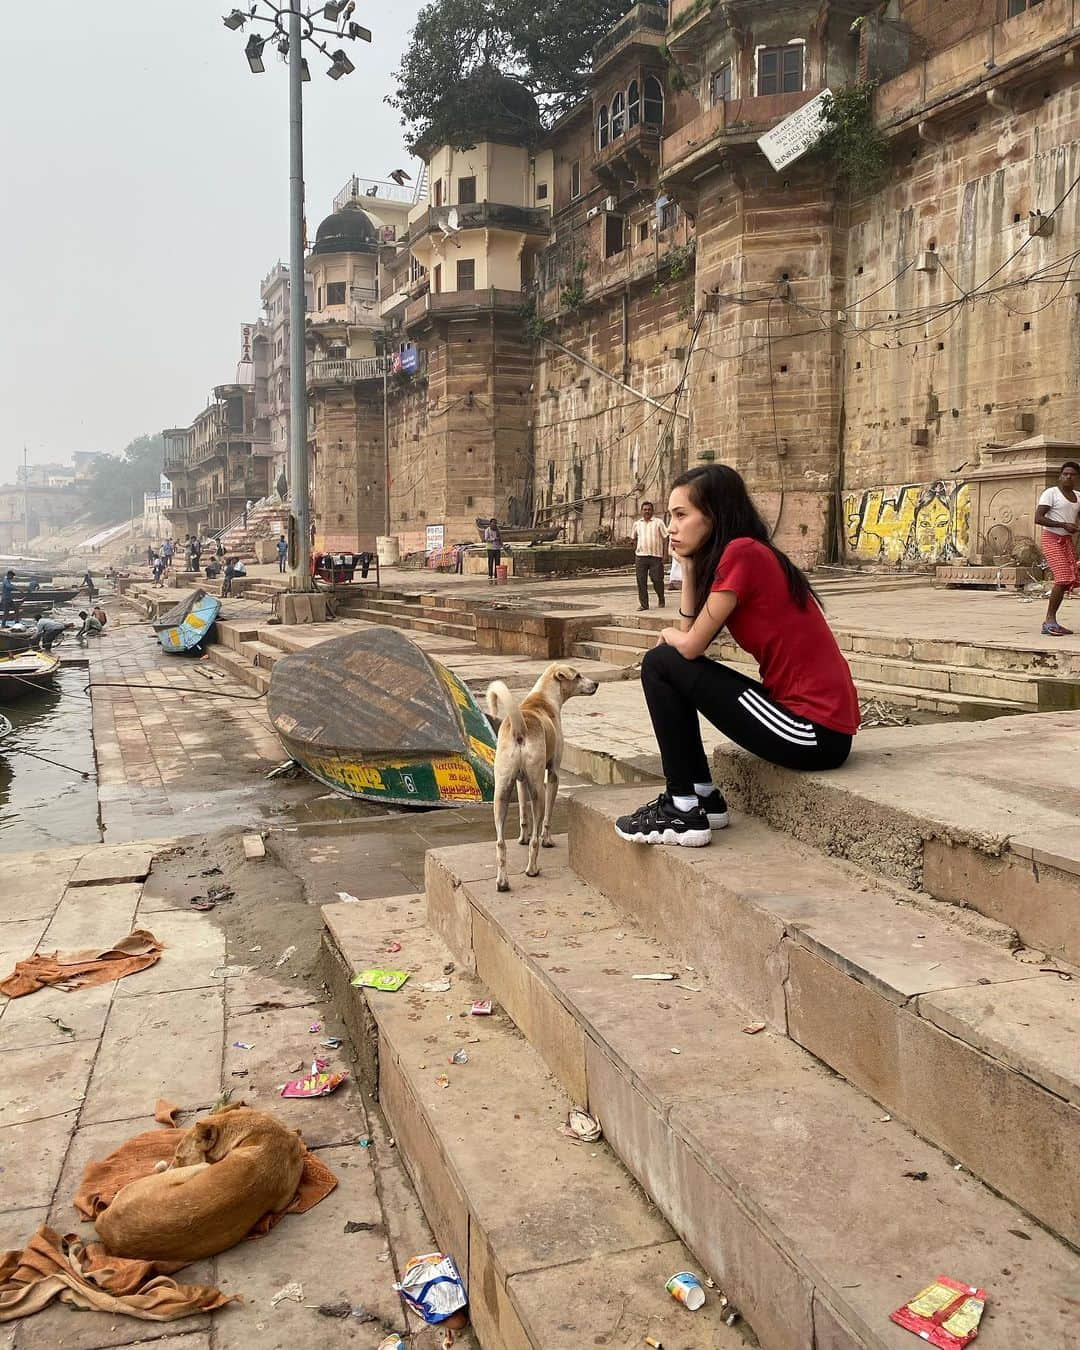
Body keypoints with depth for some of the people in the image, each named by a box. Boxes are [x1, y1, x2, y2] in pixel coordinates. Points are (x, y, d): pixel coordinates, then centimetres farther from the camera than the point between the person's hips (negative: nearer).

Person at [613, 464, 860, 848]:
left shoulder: (742, 552, -14)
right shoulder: (750, 554, 14)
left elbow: (691, 645, -12)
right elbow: (689, 631, 12)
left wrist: (667, 635, 9)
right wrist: (688, 564, 6)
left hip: (816, 730, -10)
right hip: (801, 708, 10)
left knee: (661, 665, -5)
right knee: (672, 662, 16)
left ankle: (684, 811, 1)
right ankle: (705, 798, 19)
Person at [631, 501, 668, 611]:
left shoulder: (658, 523, 2)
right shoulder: (637, 524, 12)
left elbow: (665, 539, 1)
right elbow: (634, 539, 23)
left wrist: (665, 555, -4)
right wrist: (636, 551, 13)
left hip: (656, 556, -3)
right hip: (640, 556, 3)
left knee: (657, 580, -1)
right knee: (641, 581, -1)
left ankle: (661, 600, 20)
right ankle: (643, 604, 6)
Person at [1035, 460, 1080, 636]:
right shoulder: (1050, 493, -7)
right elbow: (1038, 518, -16)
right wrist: (1064, 525, -21)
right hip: (1051, 539, -7)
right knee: (1062, 578, -20)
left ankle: (1049, 623, 8)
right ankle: (1051, 620, -13)